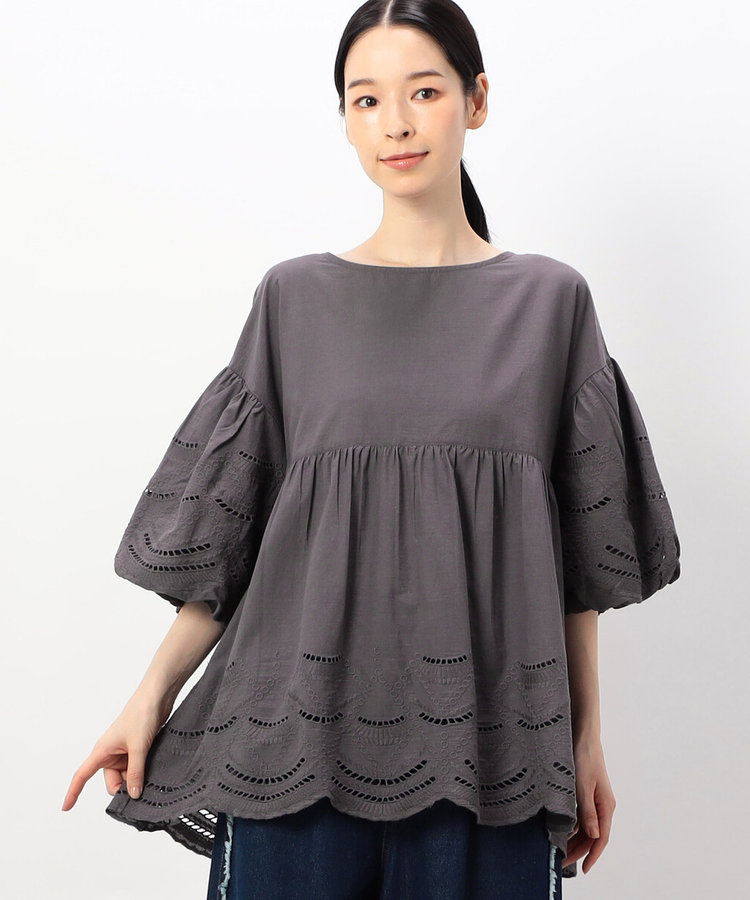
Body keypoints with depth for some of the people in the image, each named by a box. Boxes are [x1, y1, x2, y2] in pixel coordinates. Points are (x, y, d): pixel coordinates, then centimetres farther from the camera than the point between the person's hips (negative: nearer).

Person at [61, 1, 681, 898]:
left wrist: (587, 736, 6)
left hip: (485, 743, 0)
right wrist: (152, 697, 1)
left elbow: (579, 550, 5)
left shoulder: (548, 299, 3)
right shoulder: (294, 297, 4)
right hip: (301, 735, 1)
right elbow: (224, 525, 6)